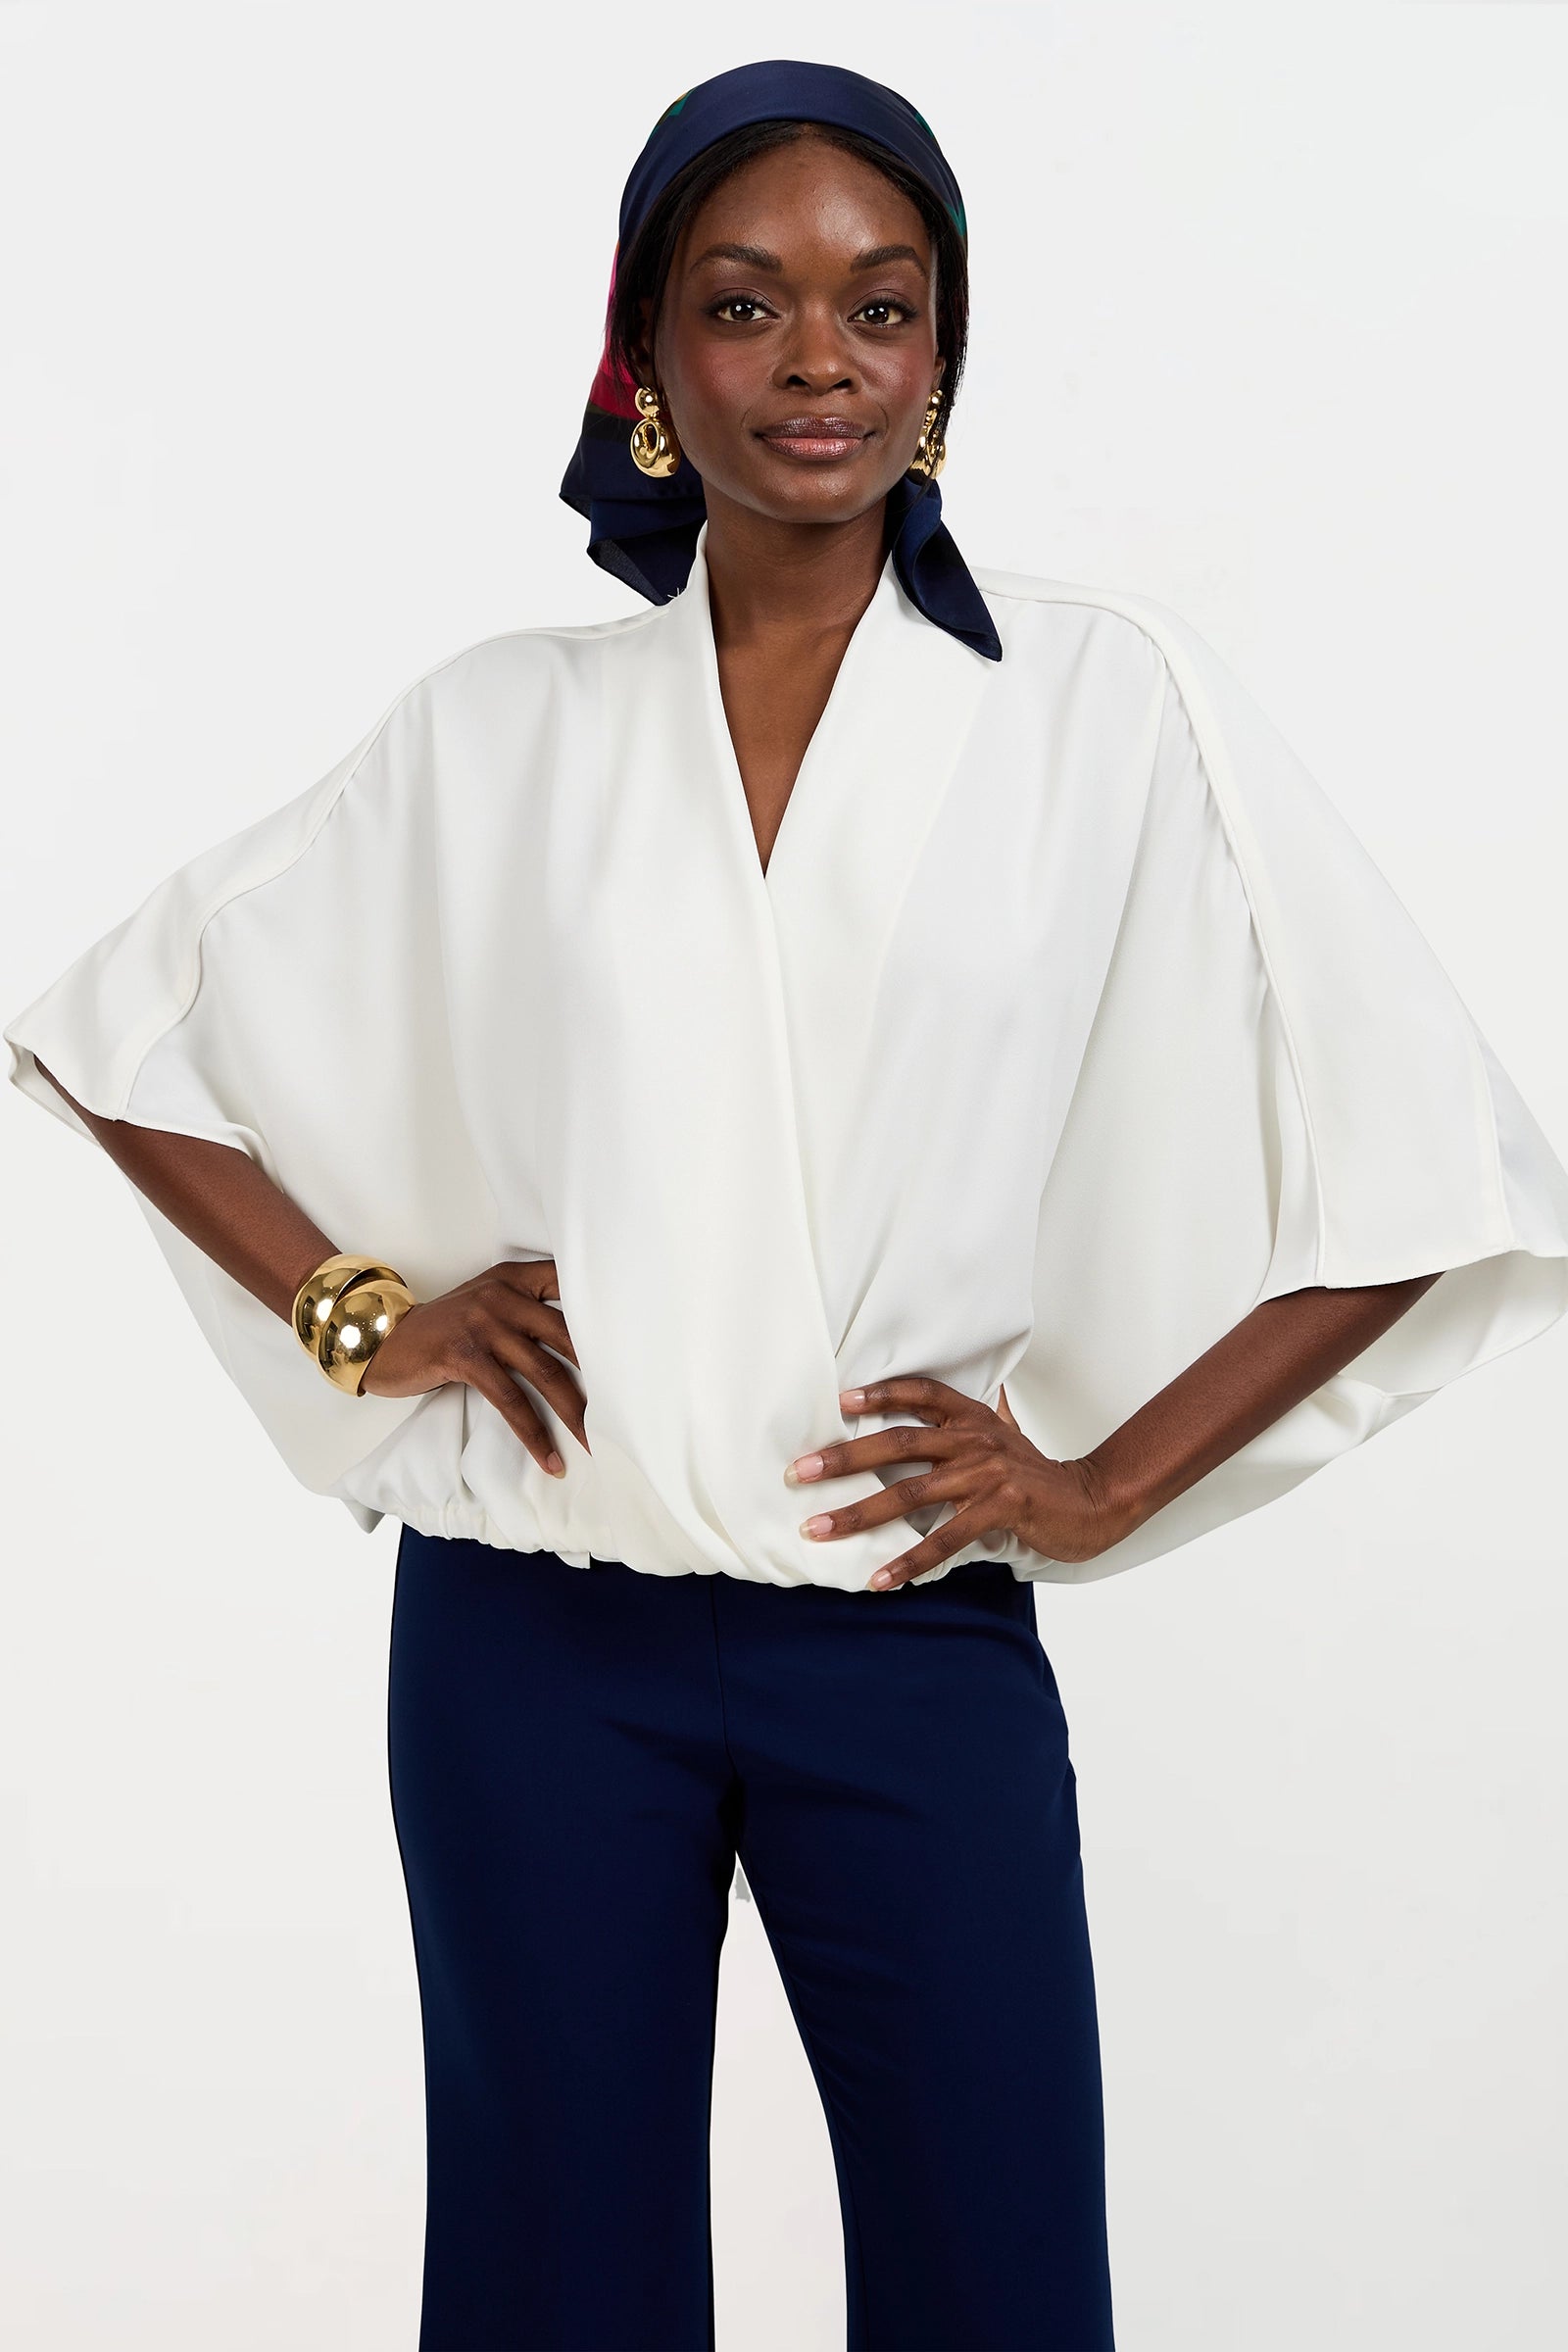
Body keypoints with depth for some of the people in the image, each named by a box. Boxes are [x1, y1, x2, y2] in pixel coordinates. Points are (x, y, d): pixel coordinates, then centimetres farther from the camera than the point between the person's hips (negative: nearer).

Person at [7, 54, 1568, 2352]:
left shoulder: (1104, 699, -1)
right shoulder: (499, 729, 4)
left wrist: (1106, 1482, -2)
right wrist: (360, 1317, 2)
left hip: (915, 1643, -1)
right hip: (529, 1641, 1)